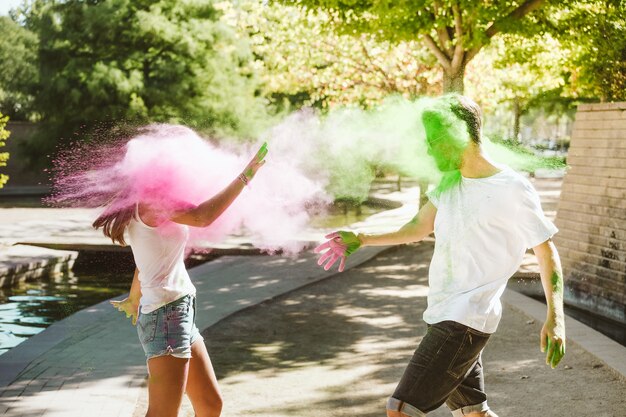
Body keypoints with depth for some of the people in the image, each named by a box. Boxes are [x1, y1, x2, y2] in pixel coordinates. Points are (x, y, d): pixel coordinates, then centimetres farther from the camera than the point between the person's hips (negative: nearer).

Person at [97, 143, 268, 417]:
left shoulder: (155, 204, 15)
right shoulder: (151, 202, -15)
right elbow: (202, 217, -32)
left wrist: (134, 300, 40)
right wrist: (245, 176, -24)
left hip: (181, 312, 10)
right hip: (166, 314, -10)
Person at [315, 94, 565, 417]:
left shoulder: (512, 190, -14)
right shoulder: (450, 181, 9)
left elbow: (546, 252, -8)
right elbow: (420, 227, 21)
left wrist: (555, 318, -16)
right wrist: (362, 240, 16)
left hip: (465, 321, -8)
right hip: (445, 315, 8)